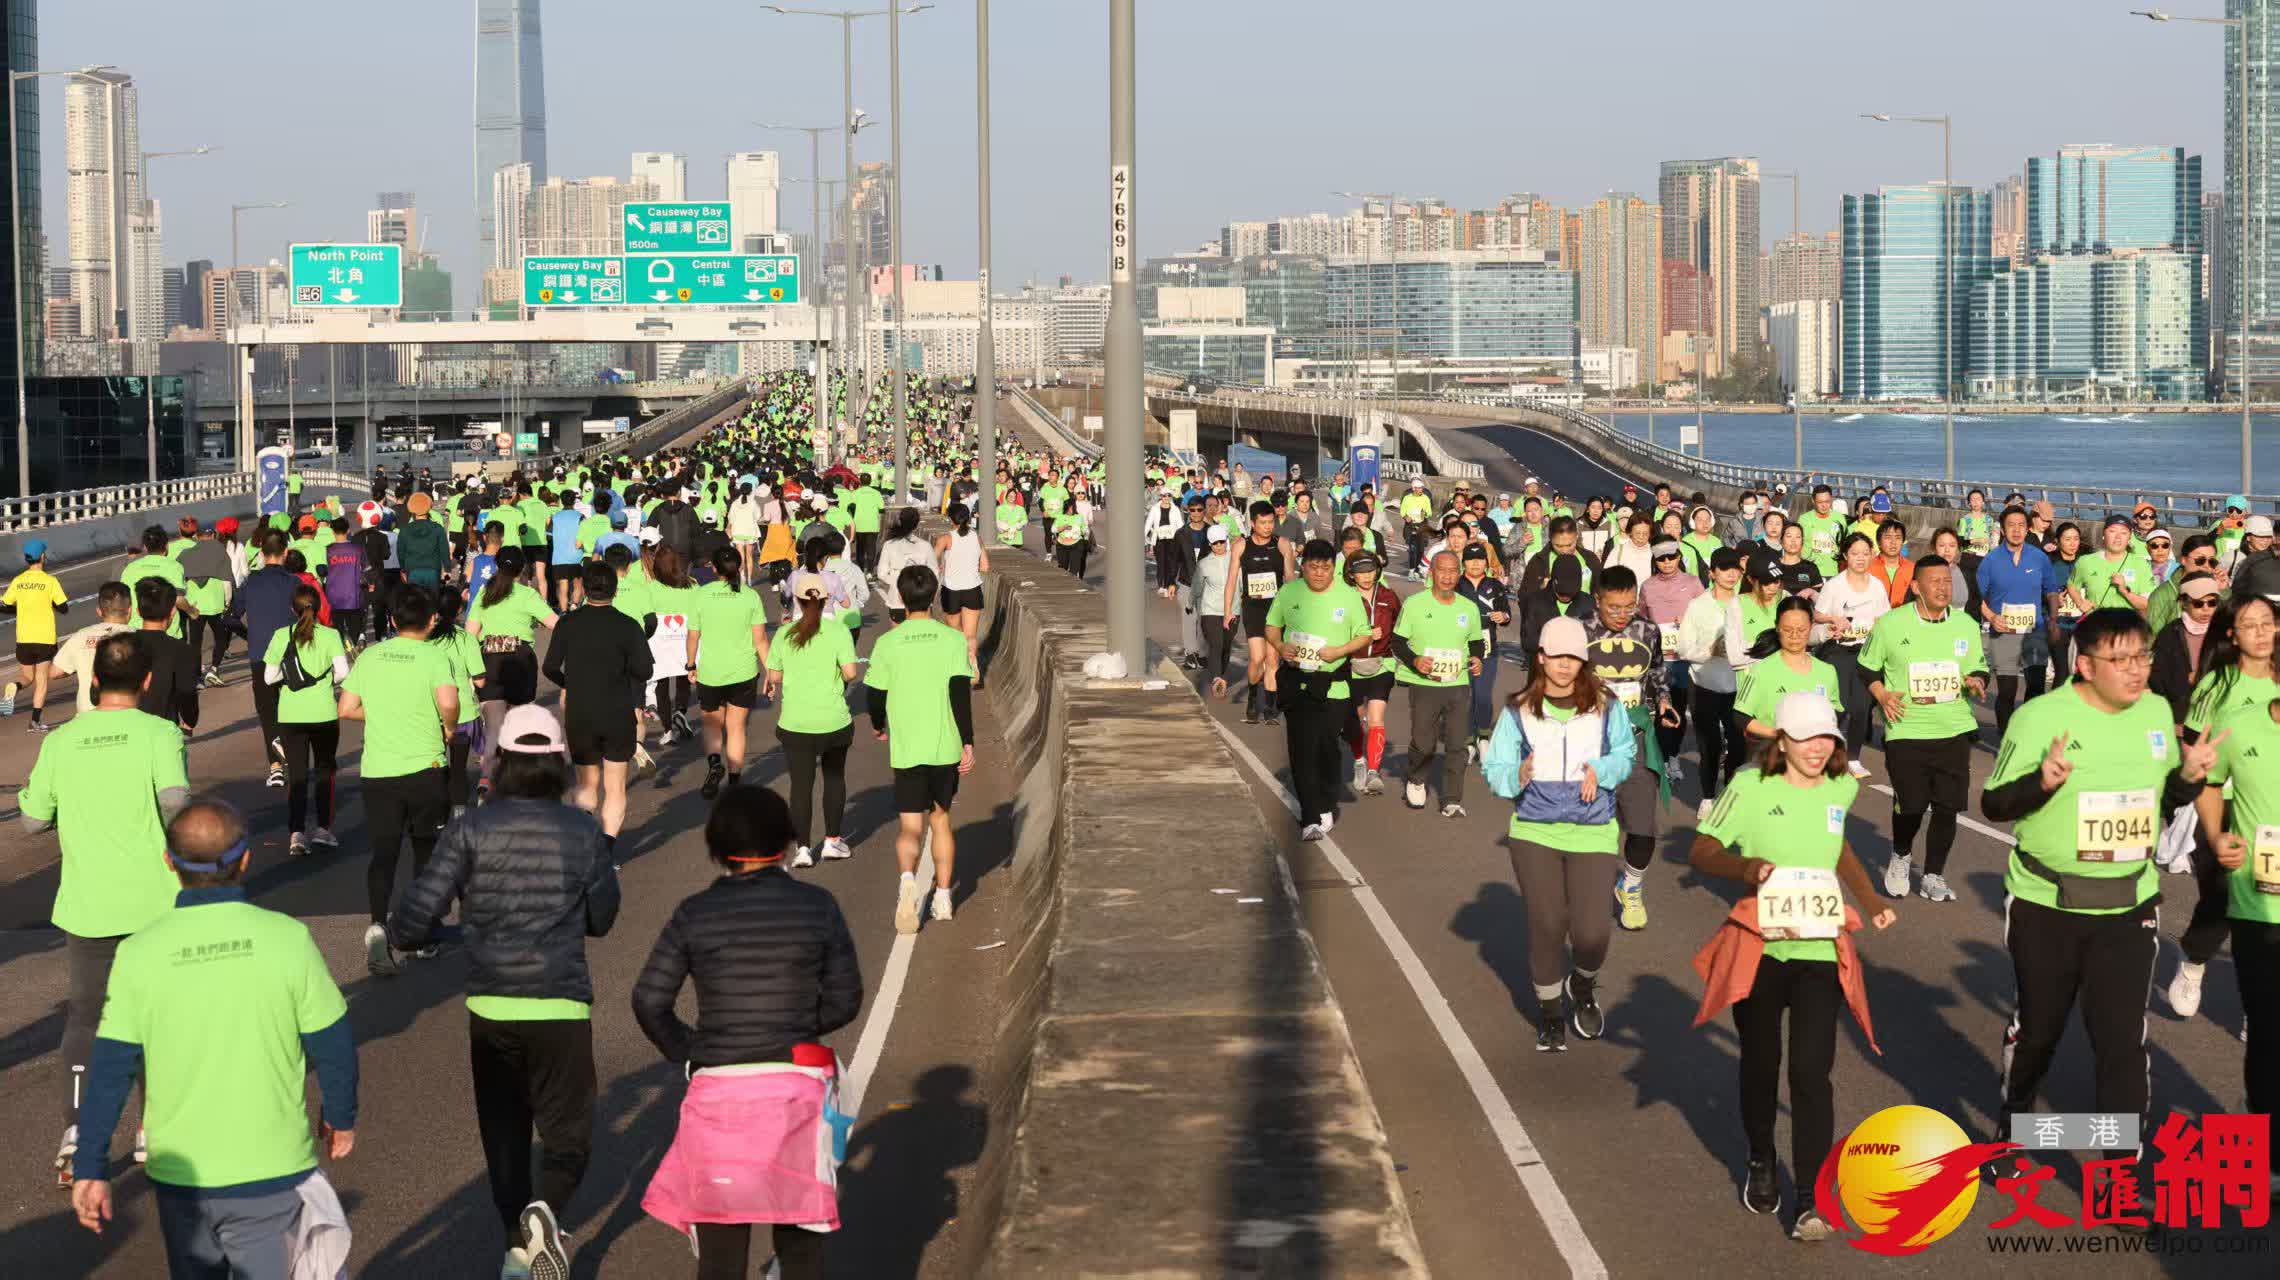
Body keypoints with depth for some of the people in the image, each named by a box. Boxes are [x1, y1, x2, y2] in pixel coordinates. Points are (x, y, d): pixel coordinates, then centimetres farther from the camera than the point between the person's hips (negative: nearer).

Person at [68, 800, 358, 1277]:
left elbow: (111, 1071, -6)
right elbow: (332, 1047, -5)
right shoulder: (287, 939, -12)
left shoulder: (140, 953, -9)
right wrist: (340, 1116, 13)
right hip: (272, 1167, -2)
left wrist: (90, 1168, 2)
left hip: (180, 1171, 2)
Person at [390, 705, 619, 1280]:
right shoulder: (584, 831, -3)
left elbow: (418, 915, -10)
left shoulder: (471, 830, -6)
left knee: (503, 1132, 18)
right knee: (567, 1139, 7)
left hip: (490, 1008, 1)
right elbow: (601, 920, 8)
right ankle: (544, 1211, -22)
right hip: (560, 1009, -1)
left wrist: (399, 936, 12)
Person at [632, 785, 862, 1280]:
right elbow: (844, 1000, 1)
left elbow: (650, 1001, -4)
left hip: (717, 1091, 0)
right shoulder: (818, 906, -1)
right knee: (800, 1240, 14)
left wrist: (688, 1054, 11)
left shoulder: (695, 913, -2)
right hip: (796, 1090, 1)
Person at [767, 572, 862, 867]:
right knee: (834, 777, 19)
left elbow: (774, 677, 1)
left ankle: (803, 848, 2)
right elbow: (850, 672, -13)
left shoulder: (784, 634, -2)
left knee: (801, 784, 6)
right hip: (833, 720, 0)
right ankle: (832, 841, 22)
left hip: (795, 722, 0)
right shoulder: (838, 631, -7)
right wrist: (839, 679, 8)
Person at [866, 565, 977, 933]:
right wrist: (968, 743, -8)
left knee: (910, 826, 0)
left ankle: (908, 878, -30)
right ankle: (942, 897, 21)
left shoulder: (887, 643, -2)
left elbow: (876, 695, 3)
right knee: (940, 818, 19)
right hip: (947, 748, 1)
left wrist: (878, 726, 24)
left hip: (906, 750, -1)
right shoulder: (953, 639, -3)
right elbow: (961, 692, -10)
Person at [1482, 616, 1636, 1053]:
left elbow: (1626, 753, 13)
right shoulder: (1518, 711, 2)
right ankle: (1549, 1013, 22)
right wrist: (1517, 776, -21)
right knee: (1547, 926, 0)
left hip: (1593, 834, 0)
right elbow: (1494, 767, 1)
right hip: (1534, 832, 0)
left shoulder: (1605, 706, 3)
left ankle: (1583, 987, 28)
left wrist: (1601, 771, -7)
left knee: (1591, 931, -8)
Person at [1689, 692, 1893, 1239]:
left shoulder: (1841, 789, 5)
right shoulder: (1751, 787, -8)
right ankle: (1760, 1162, 41)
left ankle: (1811, 1201, -9)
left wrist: (1871, 900, 17)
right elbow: (1700, 851, -7)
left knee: (1812, 1072, -10)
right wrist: (1746, 867, -27)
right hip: (1758, 947, -1)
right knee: (1760, 1062, 15)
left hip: (1819, 951, 1)